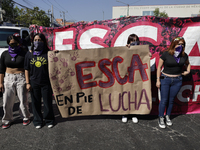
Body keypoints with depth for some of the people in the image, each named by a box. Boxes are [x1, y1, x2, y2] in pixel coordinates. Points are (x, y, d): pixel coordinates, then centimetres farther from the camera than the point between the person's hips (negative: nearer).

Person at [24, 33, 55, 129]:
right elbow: (27, 69, 6)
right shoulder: (29, 54, 5)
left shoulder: (48, 53, -2)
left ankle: (49, 120, 27)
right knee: (36, 103, 11)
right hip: (34, 83, 2)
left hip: (46, 83, -2)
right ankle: (38, 121, 29)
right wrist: (27, 83, 2)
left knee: (48, 102, 8)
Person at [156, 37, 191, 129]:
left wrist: (188, 71, 4)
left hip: (177, 81, 4)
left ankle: (167, 117, 30)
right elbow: (159, 67, -6)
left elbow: (187, 64, 23)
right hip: (165, 79, -3)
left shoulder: (184, 56, 1)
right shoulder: (166, 54, -11)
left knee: (171, 100, 12)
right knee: (164, 100, 0)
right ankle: (161, 118, 16)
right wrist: (158, 80, -9)